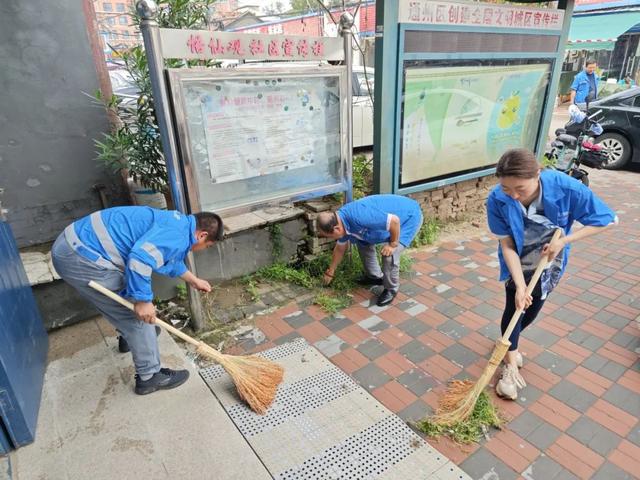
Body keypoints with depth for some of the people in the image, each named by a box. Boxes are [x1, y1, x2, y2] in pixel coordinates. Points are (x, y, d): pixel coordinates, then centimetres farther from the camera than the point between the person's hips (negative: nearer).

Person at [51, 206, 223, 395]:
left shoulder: (176, 222, 16)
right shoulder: (177, 233, -16)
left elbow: (169, 260, 33)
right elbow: (140, 258, -31)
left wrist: (193, 280, 43)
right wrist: (142, 300, -19)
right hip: (83, 260, -10)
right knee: (139, 314, 0)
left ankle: (130, 336, 54)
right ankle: (150, 377, 13)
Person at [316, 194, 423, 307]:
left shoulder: (360, 217, -38)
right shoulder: (341, 221, -7)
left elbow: (395, 221, -35)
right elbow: (340, 248, 10)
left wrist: (393, 244, -21)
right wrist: (330, 272, 20)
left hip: (410, 216, -9)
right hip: (392, 212, 9)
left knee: (389, 254, -20)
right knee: (363, 242, 11)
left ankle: (391, 289, 5)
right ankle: (375, 276, 29)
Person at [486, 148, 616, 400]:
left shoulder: (564, 186, -33)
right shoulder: (497, 200, -31)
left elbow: (607, 219, -20)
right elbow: (507, 245, -23)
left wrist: (564, 241, -28)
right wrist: (520, 285, -27)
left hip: (549, 260, 1)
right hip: (518, 262, -1)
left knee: (532, 309, 12)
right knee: (515, 305, -8)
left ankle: (509, 342, 41)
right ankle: (510, 365, 11)